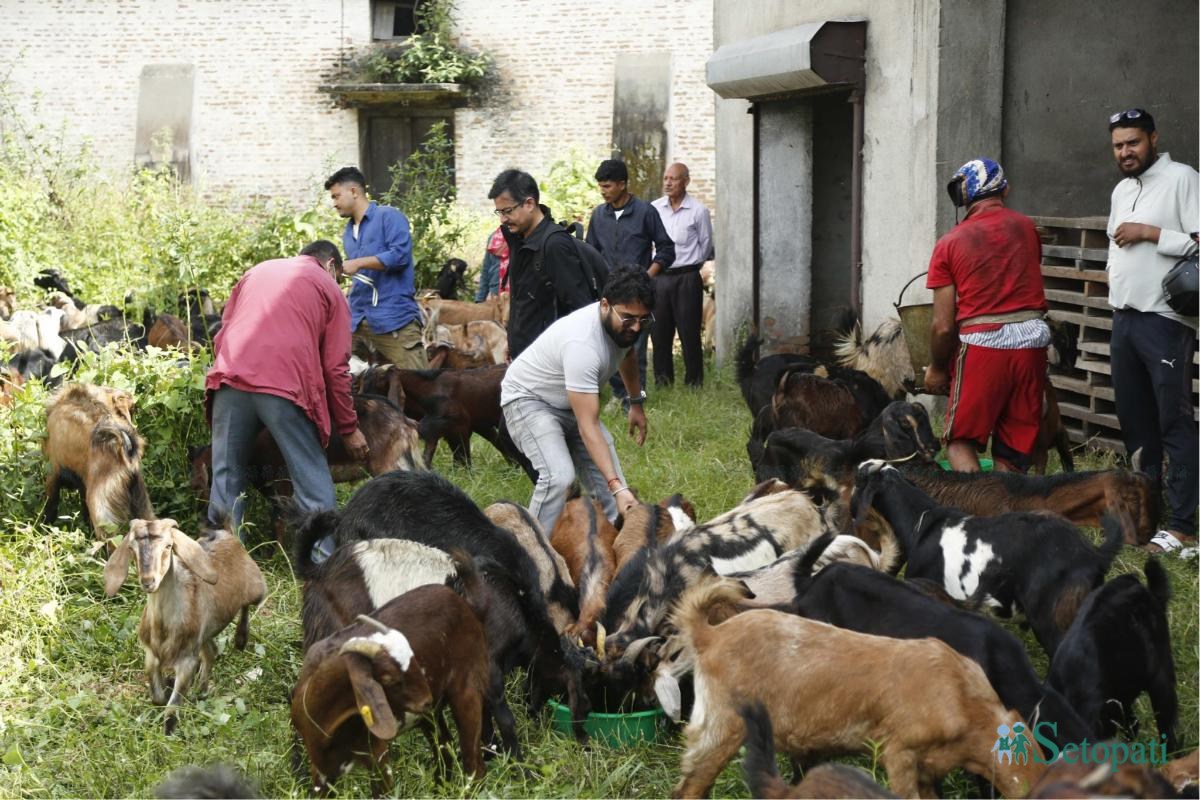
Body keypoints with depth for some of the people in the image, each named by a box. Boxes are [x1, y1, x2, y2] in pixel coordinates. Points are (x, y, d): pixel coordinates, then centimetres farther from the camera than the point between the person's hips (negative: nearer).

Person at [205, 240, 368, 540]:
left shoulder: (256, 271, 27)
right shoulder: (328, 288, 16)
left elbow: (221, 336, 23)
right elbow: (335, 368, 9)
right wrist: (349, 428, 15)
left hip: (231, 380, 3)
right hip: (287, 387, -3)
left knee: (227, 481, 10)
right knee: (314, 488, 3)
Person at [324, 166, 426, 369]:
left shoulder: (388, 217, -2)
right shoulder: (348, 232, 20)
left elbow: (400, 254, -15)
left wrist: (359, 263, -16)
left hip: (394, 319, -7)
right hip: (358, 321, 7)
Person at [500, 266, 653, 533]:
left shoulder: (625, 323, -13)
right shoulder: (582, 344, -40)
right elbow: (588, 428, -41)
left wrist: (636, 403, 21)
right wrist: (617, 488, -45)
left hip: (570, 404, 9)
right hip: (528, 399, -9)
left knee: (605, 475, -3)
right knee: (559, 477, -29)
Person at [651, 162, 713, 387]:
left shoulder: (698, 210, -6)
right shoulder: (654, 208, 4)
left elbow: (706, 245, 4)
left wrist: (689, 265, 9)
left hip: (687, 277, -4)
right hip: (659, 276, 4)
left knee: (689, 332, -1)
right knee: (659, 332, 8)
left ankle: (694, 381, 8)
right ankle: (662, 381, 18)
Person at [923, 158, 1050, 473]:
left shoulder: (950, 243, 0)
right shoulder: (1026, 228, 8)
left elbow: (943, 325, -2)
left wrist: (937, 369, 13)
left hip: (982, 343, -3)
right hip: (1032, 340, 3)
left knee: (961, 441, 7)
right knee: (1014, 449, 11)